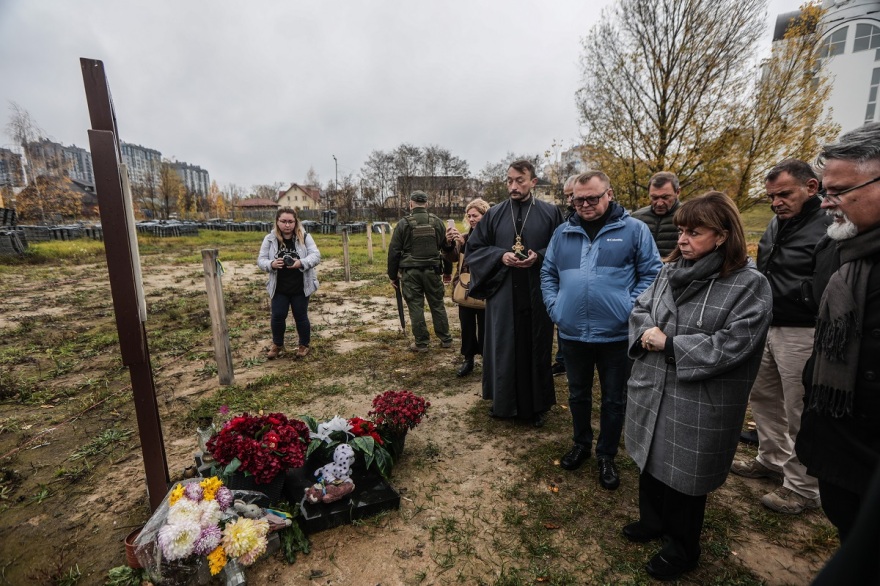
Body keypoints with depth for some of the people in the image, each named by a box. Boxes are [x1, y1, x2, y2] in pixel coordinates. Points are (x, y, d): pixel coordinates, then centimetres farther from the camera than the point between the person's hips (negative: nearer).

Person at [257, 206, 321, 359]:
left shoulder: (305, 237, -7)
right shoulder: (270, 239, -2)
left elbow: (316, 256, -12)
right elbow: (261, 260, 0)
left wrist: (301, 263, -30)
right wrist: (271, 264, -23)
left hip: (300, 288, -2)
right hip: (279, 288, 2)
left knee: (301, 317, 9)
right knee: (277, 316, 7)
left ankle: (304, 345, 28)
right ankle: (277, 344, 31)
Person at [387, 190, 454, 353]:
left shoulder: (403, 223, -3)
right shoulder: (437, 222, 4)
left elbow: (393, 251, -3)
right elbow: (447, 247, 9)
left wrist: (393, 276, 5)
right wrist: (448, 271, 21)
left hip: (410, 272, -2)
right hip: (432, 271, 3)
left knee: (415, 306, 5)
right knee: (437, 305, 12)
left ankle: (421, 343, 11)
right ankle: (445, 339, 19)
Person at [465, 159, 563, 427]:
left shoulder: (551, 213, 2)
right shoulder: (494, 214, 5)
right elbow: (472, 248, 5)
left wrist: (539, 257, -15)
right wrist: (500, 256, -11)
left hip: (537, 295, -1)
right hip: (502, 296, 1)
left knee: (536, 349, 9)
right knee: (503, 349, 9)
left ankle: (536, 405, 27)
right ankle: (504, 402, 28)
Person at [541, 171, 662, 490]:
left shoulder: (634, 229, -2)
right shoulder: (563, 233, 7)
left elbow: (652, 274, -3)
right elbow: (548, 273, 11)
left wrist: (630, 309, -13)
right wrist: (554, 307, -1)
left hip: (616, 334, -2)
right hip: (572, 333, 3)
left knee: (614, 400, 13)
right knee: (577, 394, 19)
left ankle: (606, 456, 34)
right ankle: (581, 443, 42)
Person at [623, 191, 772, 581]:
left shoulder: (750, 285, -14)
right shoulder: (670, 270, 4)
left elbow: (730, 346, -21)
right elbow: (640, 309, 7)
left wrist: (669, 344, -19)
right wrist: (647, 332, -14)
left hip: (699, 406, -5)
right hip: (651, 391, 6)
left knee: (684, 476, 14)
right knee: (651, 461, 23)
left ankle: (681, 549, 40)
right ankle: (653, 520, 50)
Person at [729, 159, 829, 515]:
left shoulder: (830, 228, -17)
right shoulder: (777, 223, 10)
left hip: (801, 333, -8)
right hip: (766, 326, 9)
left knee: (799, 413, 5)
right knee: (762, 396, 20)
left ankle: (803, 490, 24)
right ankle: (772, 460, 39)